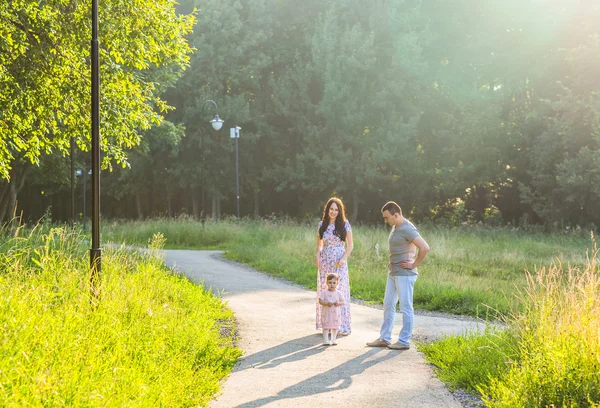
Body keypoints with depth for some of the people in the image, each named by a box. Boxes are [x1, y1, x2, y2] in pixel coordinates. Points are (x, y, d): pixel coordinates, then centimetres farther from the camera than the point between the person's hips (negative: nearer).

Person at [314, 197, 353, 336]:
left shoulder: (345, 224, -2)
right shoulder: (322, 224, 7)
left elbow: (350, 246, 0)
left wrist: (344, 258, -14)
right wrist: (317, 255, -3)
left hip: (339, 263, -3)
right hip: (325, 262, 3)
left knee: (339, 292, -4)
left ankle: (342, 327, 2)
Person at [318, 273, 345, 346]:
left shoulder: (338, 293, 1)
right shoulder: (324, 293, -6)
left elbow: (342, 302, 4)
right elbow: (320, 301, -10)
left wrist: (339, 303, -18)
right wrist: (327, 303, -24)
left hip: (336, 313, 3)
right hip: (326, 313, -2)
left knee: (335, 327, 9)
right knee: (326, 327, 0)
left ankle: (334, 340, 21)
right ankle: (325, 340, 7)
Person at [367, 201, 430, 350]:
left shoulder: (407, 229, -17)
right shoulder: (395, 227, 13)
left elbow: (425, 248, -26)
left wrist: (414, 264, -17)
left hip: (404, 274, -10)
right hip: (393, 273, 10)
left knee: (406, 307, -2)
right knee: (388, 305, 13)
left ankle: (404, 341, 4)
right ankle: (384, 338, 21)